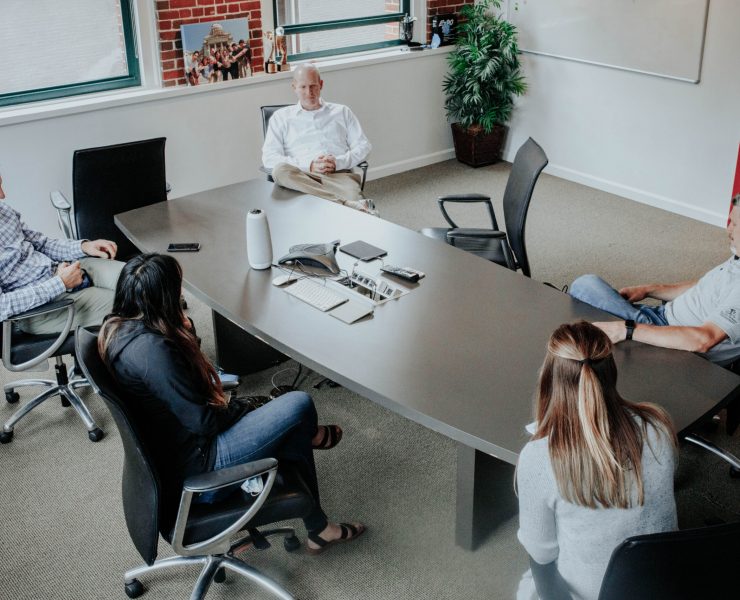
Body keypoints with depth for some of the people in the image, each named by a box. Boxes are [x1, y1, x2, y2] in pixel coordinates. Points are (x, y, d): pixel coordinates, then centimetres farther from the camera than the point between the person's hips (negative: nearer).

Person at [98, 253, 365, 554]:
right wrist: (238, 407, -7)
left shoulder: (117, 326, -3)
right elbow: (203, 422, -24)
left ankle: (319, 529, 27)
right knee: (300, 405, -10)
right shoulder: (151, 349, -33)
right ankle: (313, 436, 25)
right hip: (195, 463, -10)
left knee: (294, 435, 14)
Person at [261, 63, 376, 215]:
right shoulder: (281, 117, 21)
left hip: (339, 174, -2)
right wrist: (309, 165, -7)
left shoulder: (342, 112, 25)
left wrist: (338, 162, -5)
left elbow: (363, 146, 16)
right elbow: (269, 157, 8)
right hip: (302, 176, 2)